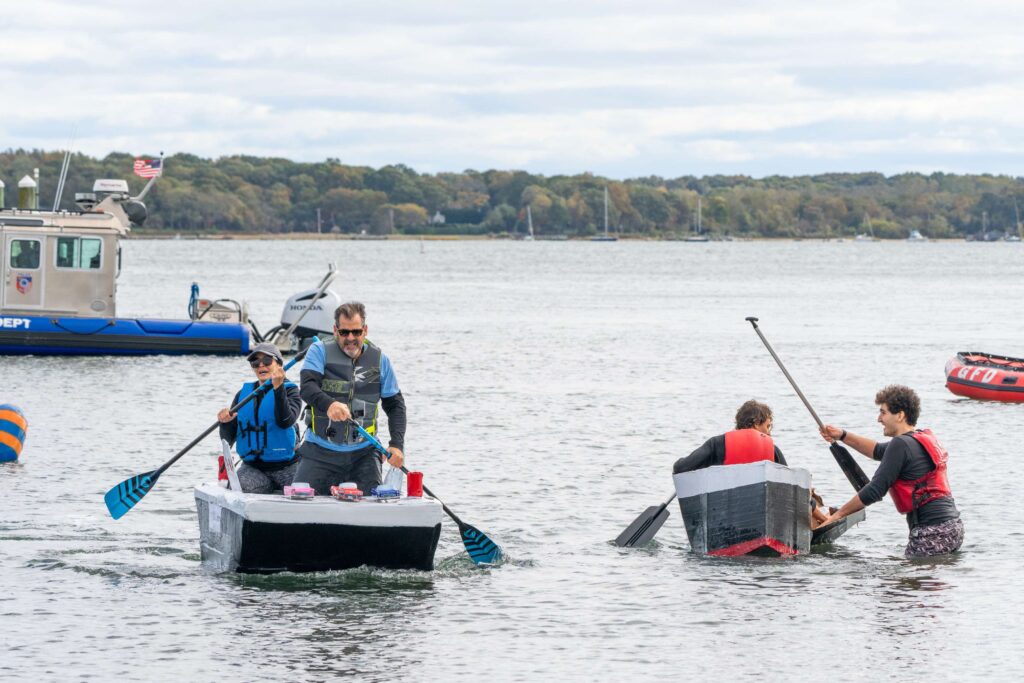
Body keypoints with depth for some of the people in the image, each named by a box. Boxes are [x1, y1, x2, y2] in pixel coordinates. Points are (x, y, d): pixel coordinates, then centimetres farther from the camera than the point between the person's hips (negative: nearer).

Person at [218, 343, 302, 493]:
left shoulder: (289, 390, 2)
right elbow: (228, 440, 10)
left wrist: (278, 388, -27)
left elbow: (286, 421, -20)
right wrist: (226, 423, -12)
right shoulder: (243, 393, 12)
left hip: (286, 468, -2)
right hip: (252, 468, 2)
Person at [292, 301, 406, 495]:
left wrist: (397, 445, -3)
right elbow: (307, 387, -16)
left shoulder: (379, 360, 8)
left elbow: (395, 404, 11)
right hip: (320, 452, -2)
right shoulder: (320, 351, 0)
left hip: (363, 454, 2)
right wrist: (328, 404, -38)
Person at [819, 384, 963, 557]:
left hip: (933, 533, -9)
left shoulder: (902, 444, -11)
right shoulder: (924, 438, 17)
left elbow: (875, 491, -11)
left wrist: (838, 515, -2)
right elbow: (879, 451, 32)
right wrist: (842, 436, 26)